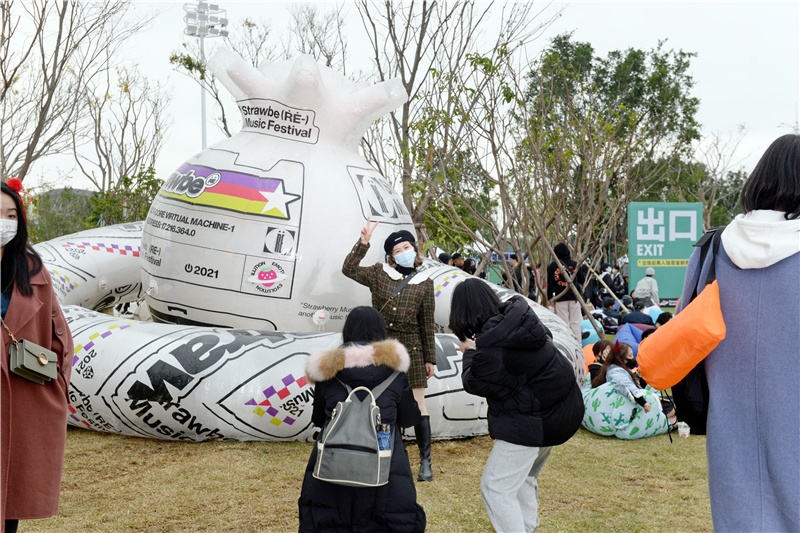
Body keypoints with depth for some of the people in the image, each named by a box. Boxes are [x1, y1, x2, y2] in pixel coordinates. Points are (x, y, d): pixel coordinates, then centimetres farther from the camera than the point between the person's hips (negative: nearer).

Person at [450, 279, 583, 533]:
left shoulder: (490, 351, -25)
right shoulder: (522, 314, -2)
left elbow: (472, 383, -10)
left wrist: (469, 353, 9)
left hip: (530, 422, -9)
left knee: (496, 488, -1)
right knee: (524, 476, 26)